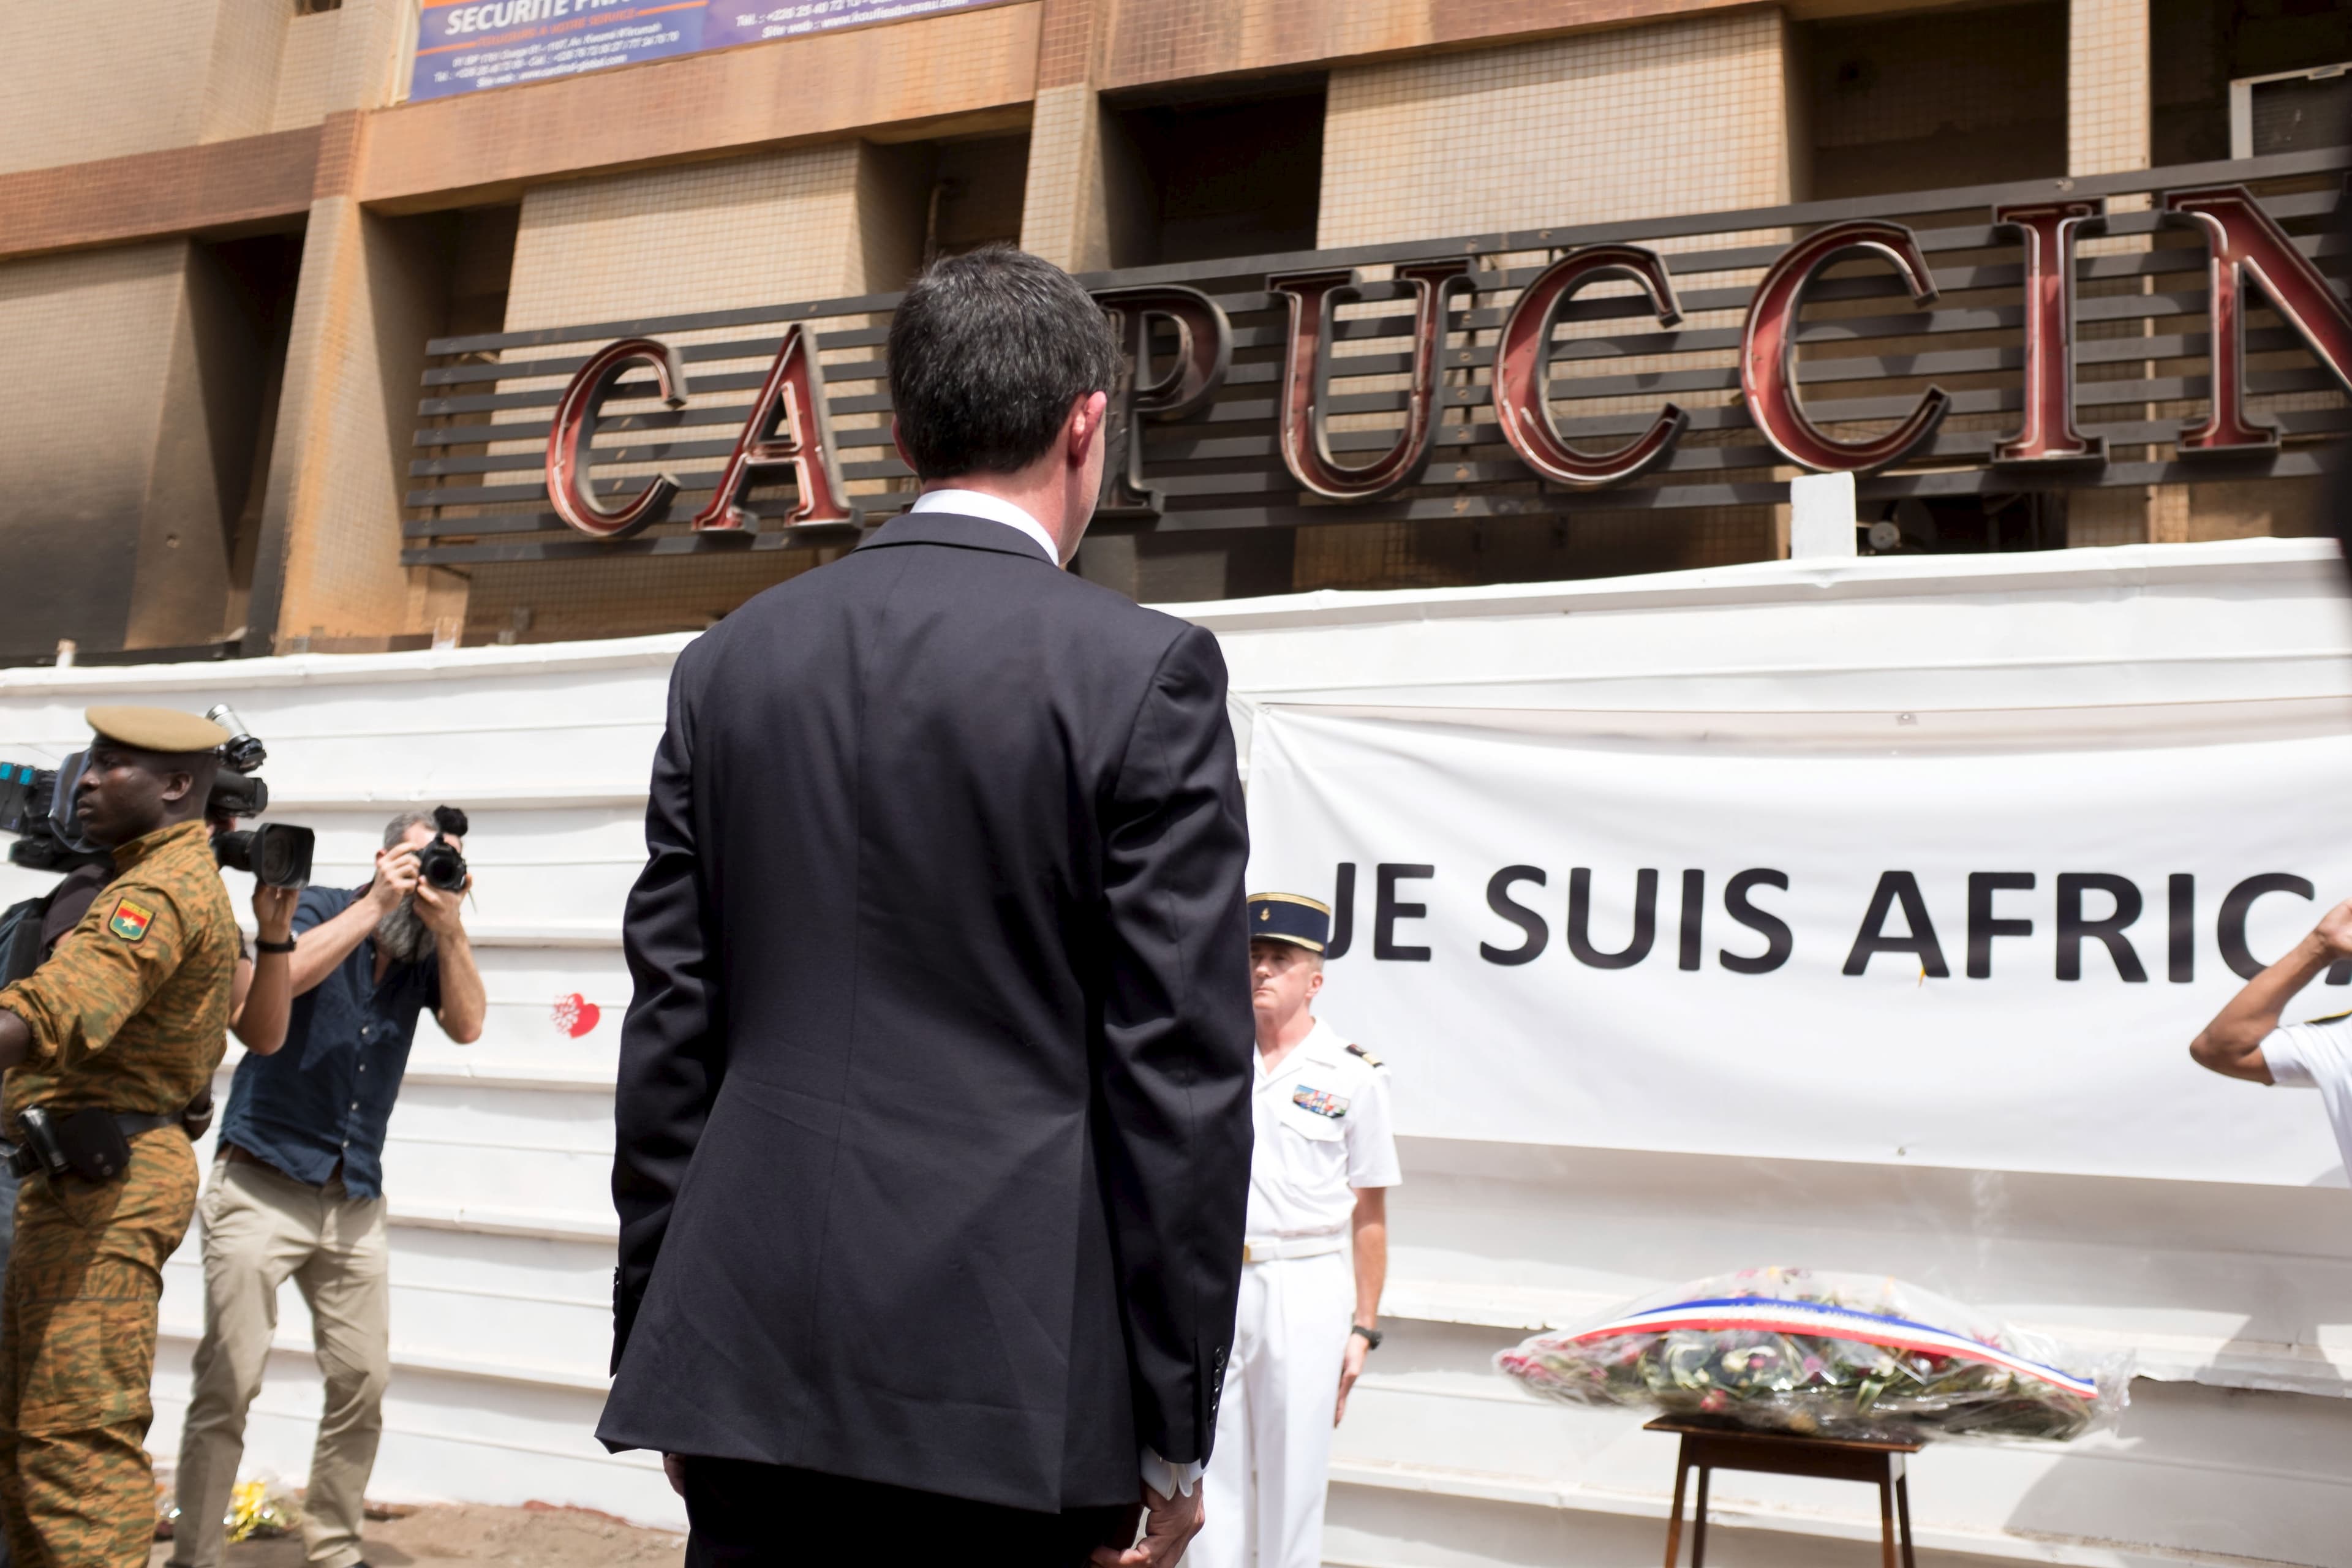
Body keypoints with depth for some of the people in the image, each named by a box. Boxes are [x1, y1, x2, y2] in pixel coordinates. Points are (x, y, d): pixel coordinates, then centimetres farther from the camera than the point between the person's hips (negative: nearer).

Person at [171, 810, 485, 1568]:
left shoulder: (427, 951, 7)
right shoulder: (320, 909, -3)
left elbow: (467, 1025, -8)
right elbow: (281, 978, -22)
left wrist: (449, 923, -16)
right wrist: (376, 905, -21)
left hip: (355, 1198, 4)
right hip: (263, 1183, -4)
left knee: (363, 1380, 4)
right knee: (228, 1382, -6)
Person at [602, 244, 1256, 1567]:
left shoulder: (730, 663, 6)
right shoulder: (1145, 672, -7)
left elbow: (669, 1034, 8)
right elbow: (1182, 1073, -9)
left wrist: (658, 1353, 15)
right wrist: (1177, 1429, -2)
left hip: (750, 1361, 4)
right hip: (1012, 1366, -4)